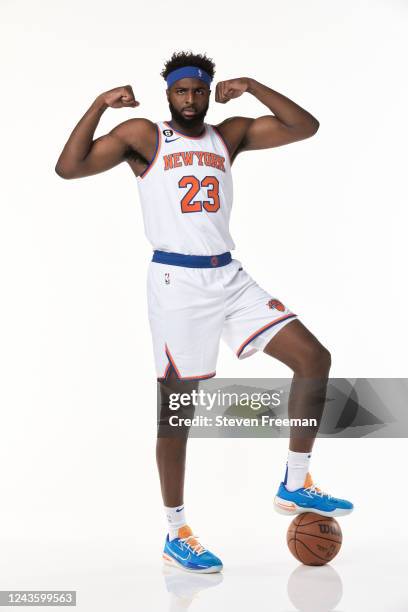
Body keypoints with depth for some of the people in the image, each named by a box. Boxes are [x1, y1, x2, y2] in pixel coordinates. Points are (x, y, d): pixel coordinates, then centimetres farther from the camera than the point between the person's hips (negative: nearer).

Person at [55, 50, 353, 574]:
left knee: (314, 359, -3)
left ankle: (295, 486, 10)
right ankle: (176, 535, 12)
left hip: (228, 276, 5)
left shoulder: (231, 134, 13)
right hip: (176, 280, -5)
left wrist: (252, 88, -4)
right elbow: (69, 167, -8)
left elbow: (305, 127, 5)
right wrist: (101, 104, -14)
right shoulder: (142, 135, 2)